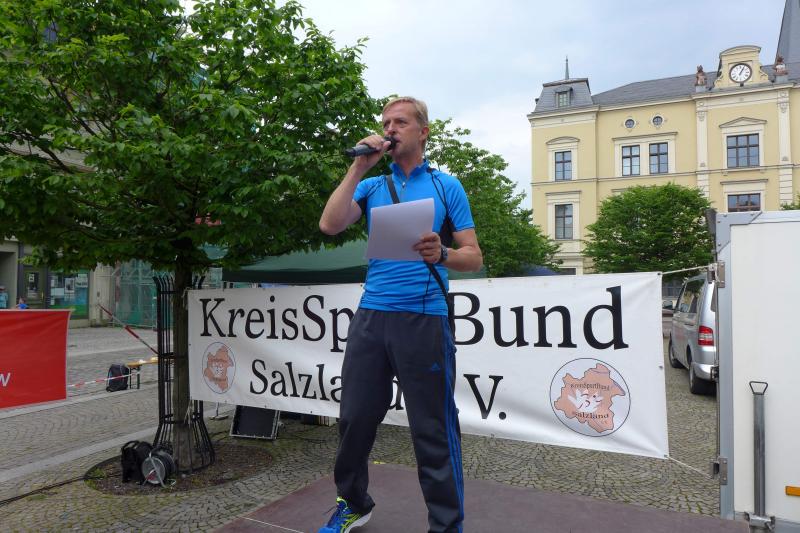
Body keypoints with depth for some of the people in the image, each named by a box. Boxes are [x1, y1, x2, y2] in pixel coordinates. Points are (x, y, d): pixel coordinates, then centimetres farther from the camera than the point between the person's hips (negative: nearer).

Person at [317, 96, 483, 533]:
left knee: (433, 432, 1)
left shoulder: (446, 186, 7)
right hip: (371, 316, 3)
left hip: (424, 320, -3)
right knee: (355, 418, 10)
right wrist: (359, 167, -2)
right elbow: (329, 225, -2)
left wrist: (441, 254, -20)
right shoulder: (371, 186, 15)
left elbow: (473, 256, 3)